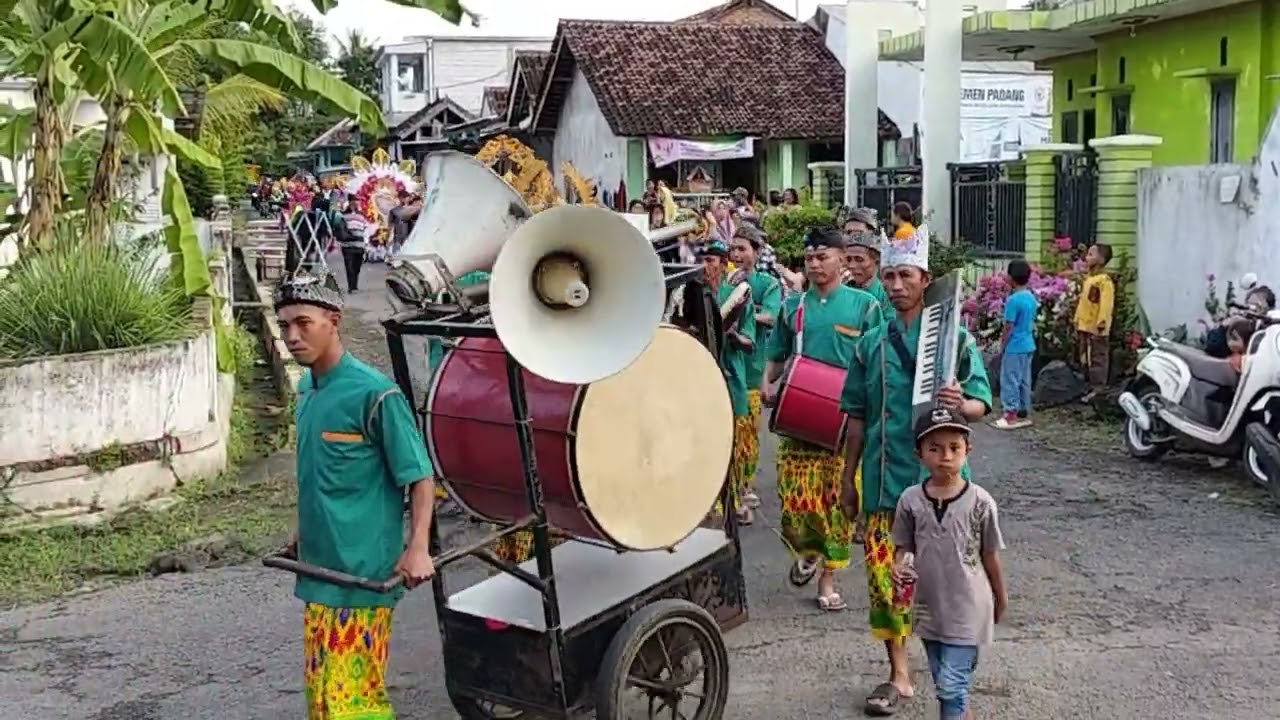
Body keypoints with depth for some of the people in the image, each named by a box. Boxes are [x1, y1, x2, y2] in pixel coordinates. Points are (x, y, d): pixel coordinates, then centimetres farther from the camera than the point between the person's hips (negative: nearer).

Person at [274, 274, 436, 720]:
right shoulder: (306, 389, 10)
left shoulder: (374, 394, -14)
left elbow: (420, 477, -12)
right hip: (319, 570, 8)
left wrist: (417, 548, -23)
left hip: (362, 572, -8)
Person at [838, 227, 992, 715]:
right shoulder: (872, 343, 9)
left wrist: (960, 404, -26)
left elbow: (981, 404, -3)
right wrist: (848, 478, 13)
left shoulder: (954, 337, 0)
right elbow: (857, 417, 13)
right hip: (884, 480, 3)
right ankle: (898, 675, 15)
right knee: (884, 575, 2)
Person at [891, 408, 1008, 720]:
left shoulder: (980, 502, -13)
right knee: (942, 681, 17)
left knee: (952, 684, -6)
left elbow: (990, 556, -2)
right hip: (929, 606, 4)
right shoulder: (910, 499, -7)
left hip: (967, 608, -4)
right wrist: (898, 568, -19)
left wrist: (1001, 598, 9)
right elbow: (903, 547, 3)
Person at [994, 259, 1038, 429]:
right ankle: (1024, 413, 19)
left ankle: (1011, 416, 0)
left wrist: (1003, 346, -7)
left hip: (1015, 347, -8)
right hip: (1028, 345, 8)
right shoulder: (1032, 297, 6)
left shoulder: (1013, 300, -18)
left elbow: (1009, 327, -16)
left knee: (1010, 381, -2)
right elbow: (1032, 322, 13)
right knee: (1024, 381, 14)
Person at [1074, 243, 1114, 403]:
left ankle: (1098, 391, 0)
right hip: (1084, 328, 9)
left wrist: (1100, 326, -22)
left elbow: (1106, 305, -18)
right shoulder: (1087, 279, 15)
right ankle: (1091, 389, 23)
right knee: (1086, 361, 14)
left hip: (1096, 330, -9)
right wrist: (1077, 323, 18)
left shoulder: (1104, 280, -13)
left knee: (1098, 361, -4)